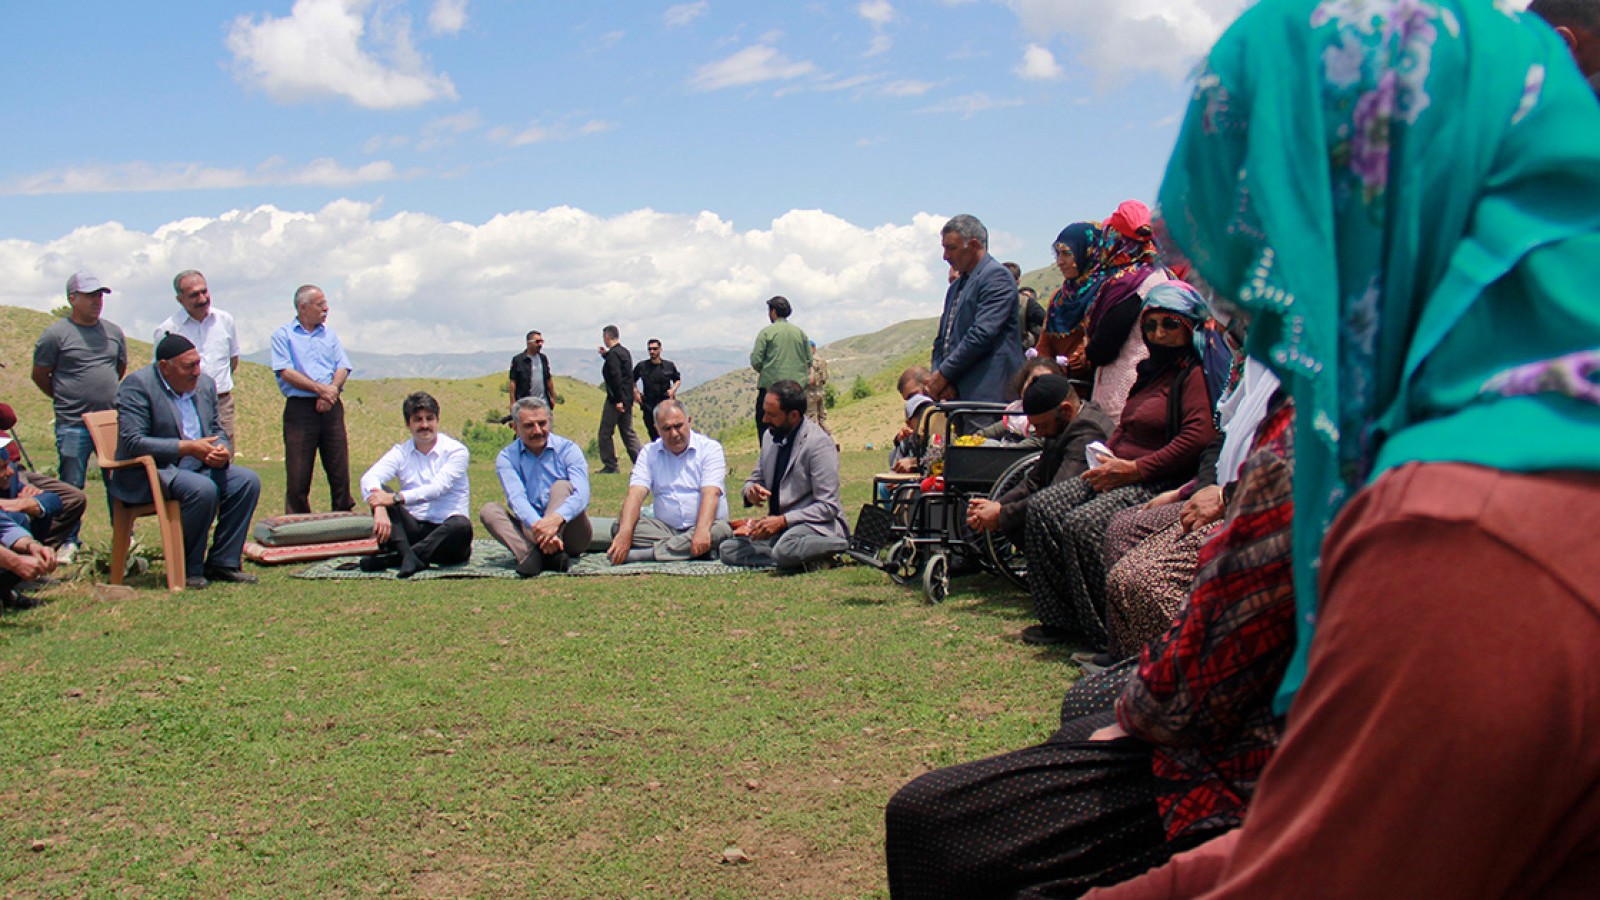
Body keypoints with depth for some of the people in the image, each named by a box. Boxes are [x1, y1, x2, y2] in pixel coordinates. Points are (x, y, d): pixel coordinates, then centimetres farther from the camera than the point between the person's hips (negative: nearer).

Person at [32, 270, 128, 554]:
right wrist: (65, 399, 11)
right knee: (71, 486, 3)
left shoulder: (113, 332, 8)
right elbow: (39, 375, 3)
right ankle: (69, 541, 14)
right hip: (73, 425, -4)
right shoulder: (56, 334, -6)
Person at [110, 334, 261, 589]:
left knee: (248, 481, -13)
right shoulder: (137, 385, -13)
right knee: (203, 490, -32)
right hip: (147, 474, -7)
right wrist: (188, 447, -23)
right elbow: (132, 442, -21)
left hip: (198, 468, 7)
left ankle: (222, 563, -6)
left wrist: (222, 451, -10)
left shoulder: (205, 384, 8)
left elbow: (216, 430, 16)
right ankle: (187, 569, -15)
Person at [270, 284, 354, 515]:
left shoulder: (329, 334, 19)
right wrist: (320, 388, -14)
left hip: (331, 407, 4)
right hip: (300, 409, -4)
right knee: (298, 476, -3)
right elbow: (285, 372, -7)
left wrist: (332, 389, -10)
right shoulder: (283, 335, 5)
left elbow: (343, 367, 10)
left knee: (340, 471, 1)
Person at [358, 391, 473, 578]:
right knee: (380, 494, -19)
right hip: (412, 530, 3)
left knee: (462, 526, -35)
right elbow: (369, 478, -9)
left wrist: (396, 498, -27)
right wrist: (379, 509, -30)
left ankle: (395, 558, -36)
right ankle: (408, 556, -38)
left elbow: (438, 488, -16)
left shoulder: (456, 450, 0)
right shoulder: (401, 452, 9)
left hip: (445, 534, -3)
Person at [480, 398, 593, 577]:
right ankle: (529, 554, -44)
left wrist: (556, 518, -40)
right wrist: (537, 526, -38)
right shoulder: (507, 458, 1)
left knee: (561, 486, -22)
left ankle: (540, 552, -44)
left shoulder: (568, 449, -2)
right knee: (488, 510, -17)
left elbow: (581, 495, -19)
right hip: (531, 531, 2)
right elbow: (517, 499, -17)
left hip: (571, 535, -2)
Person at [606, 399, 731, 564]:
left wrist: (702, 530, -33)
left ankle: (649, 552, -31)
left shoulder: (710, 448, -1)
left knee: (721, 530, -35)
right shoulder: (649, 453, 8)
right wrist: (625, 533, -25)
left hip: (703, 527, -2)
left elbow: (710, 494, -15)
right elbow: (636, 493, -6)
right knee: (619, 527, -20)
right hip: (665, 527, 2)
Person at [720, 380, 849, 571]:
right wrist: (750, 491, -5)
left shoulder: (819, 444, -15)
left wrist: (782, 520, -24)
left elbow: (828, 507, -17)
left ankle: (841, 545, -12)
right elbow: (756, 478, 20)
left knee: (785, 550, -39)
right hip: (778, 527, 8)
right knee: (728, 549, -12)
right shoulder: (770, 436, 7)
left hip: (814, 525, -8)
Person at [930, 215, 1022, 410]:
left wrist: (944, 374, -12)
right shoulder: (956, 286, 22)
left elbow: (981, 335, -16)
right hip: (955, 394, 8)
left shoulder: (996, 276, -6)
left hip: (987, 394, -8)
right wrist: (937, 377, 1)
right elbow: (941, 340, 20)